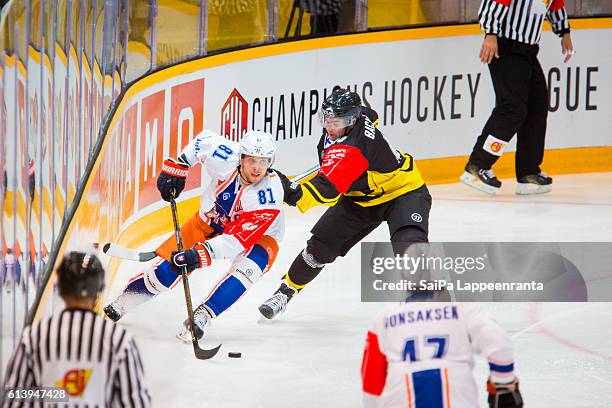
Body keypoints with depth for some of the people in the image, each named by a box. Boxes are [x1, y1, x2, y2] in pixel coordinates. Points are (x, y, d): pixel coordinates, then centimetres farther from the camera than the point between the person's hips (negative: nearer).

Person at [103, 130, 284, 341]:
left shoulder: (270, 192, -36)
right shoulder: (226, 157, -28)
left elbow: (240, 237, -40)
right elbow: (204, 138, -4)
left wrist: (201, 254, -47)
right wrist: (177, 166, -7)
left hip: (258, 236, -3)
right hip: (211, 220, 3)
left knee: (251, 264, -36)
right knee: (167, 266, -7)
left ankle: (202, 316, -34)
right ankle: (122, 302, 18)